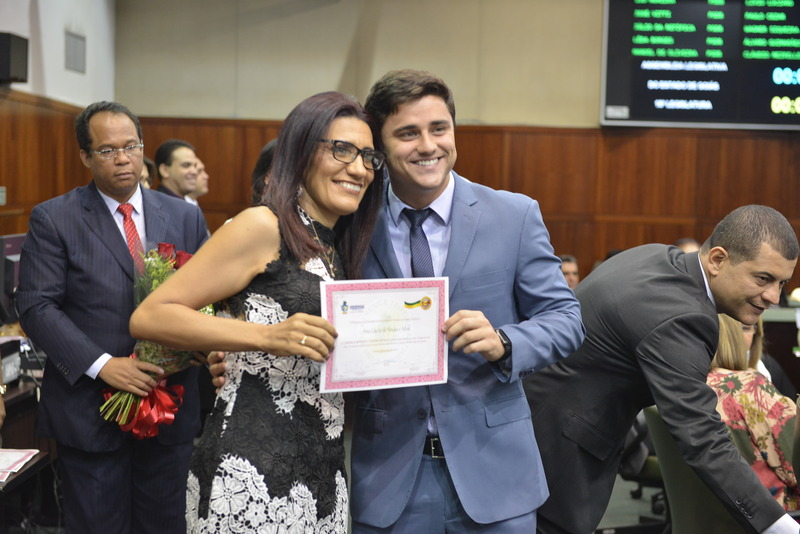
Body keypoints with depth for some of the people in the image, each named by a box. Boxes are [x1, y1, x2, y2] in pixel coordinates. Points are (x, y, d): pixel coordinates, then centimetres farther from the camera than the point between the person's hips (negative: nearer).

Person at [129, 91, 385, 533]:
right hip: (252, 474, -8)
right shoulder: (263, 227, -10)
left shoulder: (336, 251, 14)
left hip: (323, 472, 8)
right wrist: (268, 335, -24)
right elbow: (149, 317, -14)